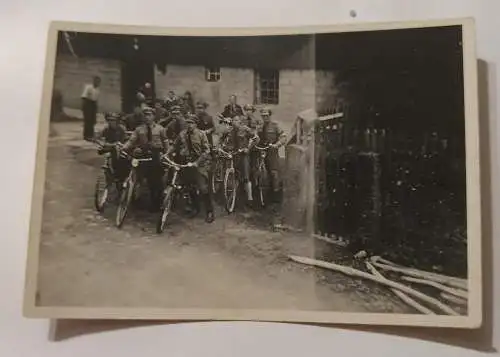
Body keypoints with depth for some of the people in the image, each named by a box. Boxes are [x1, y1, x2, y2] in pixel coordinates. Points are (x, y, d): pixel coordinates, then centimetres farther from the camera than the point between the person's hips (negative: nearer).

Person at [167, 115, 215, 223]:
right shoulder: (182, 134, 3)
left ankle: (210, 212, 3)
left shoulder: (201, 134, -8)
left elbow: (206, 151, -11)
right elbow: (174, 146, 8)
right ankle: (196, 208, 33)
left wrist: (197, 162, -19)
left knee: (203, 188, -10)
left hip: (199, 164, -4)